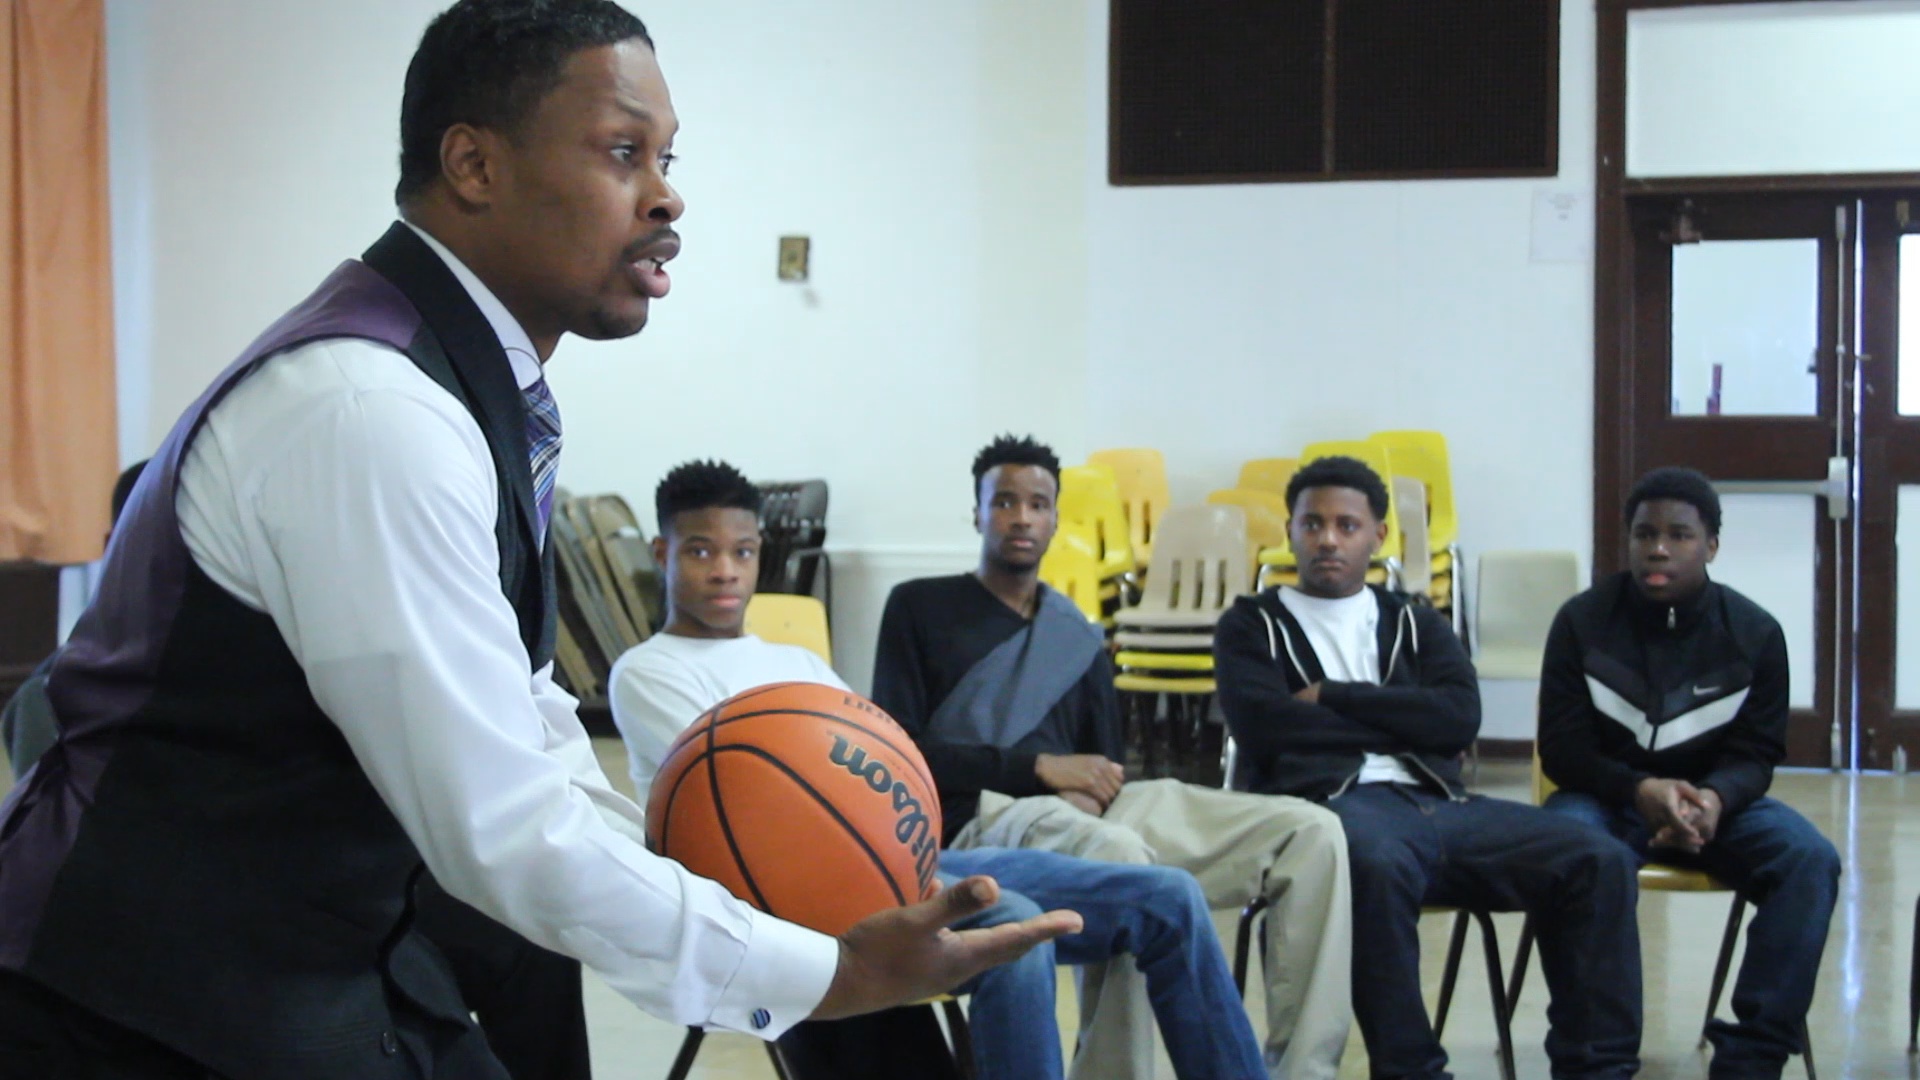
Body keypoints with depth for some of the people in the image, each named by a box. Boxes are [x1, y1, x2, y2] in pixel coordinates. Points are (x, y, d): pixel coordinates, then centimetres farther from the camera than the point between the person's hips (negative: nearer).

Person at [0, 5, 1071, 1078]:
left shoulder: (483, 386, 4)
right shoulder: (371, 414, -25)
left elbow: (519, 715, 14)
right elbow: (499, 830, -25)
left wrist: (704, 875, 3)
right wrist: (832, 975, -18)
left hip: (328, 948, 8)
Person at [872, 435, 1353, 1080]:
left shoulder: (1078, 638, 25)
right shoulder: (920, 609, 12)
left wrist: (1091, 790, -7)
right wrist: (1040, 768, -9)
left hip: (1085, 816, 6)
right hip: (981, 821, -6)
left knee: (1310, 832, -11)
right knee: (1116, 855, -41)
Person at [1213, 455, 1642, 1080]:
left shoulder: (1416, 625, 25)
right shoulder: (1252, 626, 17)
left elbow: (1460, 719, 5)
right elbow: (1264, 725, -4)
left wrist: (1332, 698, 0)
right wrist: (1403, 722, 2)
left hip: (1439, 803, 4)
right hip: (1327, 803, -4)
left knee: (1598, 862, -19)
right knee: (1377, 864, -42)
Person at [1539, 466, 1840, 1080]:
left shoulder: (1754, 633, -2)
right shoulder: (1582, 622, -5)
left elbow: (1755, 753, -1)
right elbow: (1563, 748, -6)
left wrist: (1715, 798, -27)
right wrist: (1641, 790, -28)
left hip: (1715, 797, 2)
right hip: (1606, 795, -2)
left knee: (1810, 861, -26)